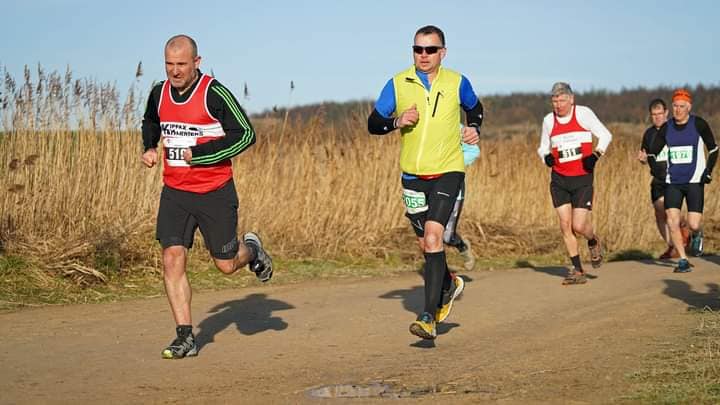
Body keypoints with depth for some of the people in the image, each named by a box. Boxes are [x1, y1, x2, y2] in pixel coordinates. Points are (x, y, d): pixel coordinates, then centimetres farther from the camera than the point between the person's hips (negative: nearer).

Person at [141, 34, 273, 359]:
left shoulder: (215, 94, -14)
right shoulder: (159, 94, 4)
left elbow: (246, 134, -14)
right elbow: (149, 123, 26)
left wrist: (200, 154, -19)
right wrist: (149, 148, 6)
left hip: (215, 193, -4)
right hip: (174, 192, 4)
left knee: (226, 265, 5)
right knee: (172, 259, -10)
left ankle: (251, 249, 41)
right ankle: (185, 338, -4)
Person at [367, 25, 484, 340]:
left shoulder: (457, 83, 0)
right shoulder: (398, 84, -1)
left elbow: (475, 108, 21)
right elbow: (373, 124, 3)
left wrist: (474, 129, 1)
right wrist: (397, 121, -16)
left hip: (448, 171, -3)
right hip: (413, 175, 3)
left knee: (433, 237, -19)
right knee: (426, 243, 14)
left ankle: (429, 318, -20)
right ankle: (449, 285, 45)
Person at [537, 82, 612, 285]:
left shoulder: (583, 113, -5)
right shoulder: (548, 120, 5)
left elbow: (605, 135, 2)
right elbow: (543, 147, 17)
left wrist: (596, 154, -14)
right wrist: (546, 156, -6)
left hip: (582, 179, -3)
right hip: (559, 179, 3)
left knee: (579, 225, -10)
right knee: (565, 225, -2)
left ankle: (594, 242, 26)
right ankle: (577, 270, 9)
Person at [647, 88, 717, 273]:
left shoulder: (699, 124, -4)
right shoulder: (666, 128, 3)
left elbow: (713, 148, 7)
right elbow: (652, 152, 12)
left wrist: (708, 171, -3)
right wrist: (654, 164, -9)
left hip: (694, 181, -3)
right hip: (672, 181, 3)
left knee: (693, 224, -10)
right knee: (672, 222, -9)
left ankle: (697, 236, 29)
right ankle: (683, 261, 6)